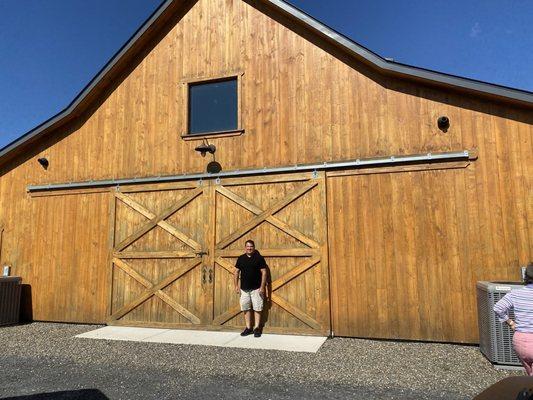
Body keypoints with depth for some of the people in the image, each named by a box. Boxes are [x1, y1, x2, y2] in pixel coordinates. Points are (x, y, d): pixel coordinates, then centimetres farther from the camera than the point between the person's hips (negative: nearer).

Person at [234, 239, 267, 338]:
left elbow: (264, 272, -6)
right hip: (244, 288, 3)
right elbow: (237, 272, 10)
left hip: (256, 288, -3)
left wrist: (262, 286, -11)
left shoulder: (259, 258, -5)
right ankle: (248, 328, 20)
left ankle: (257, 328, 12)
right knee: (246, 308, 9)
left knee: (257, 308, 1)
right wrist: (236, 285, 3)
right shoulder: (241, 258, 5)